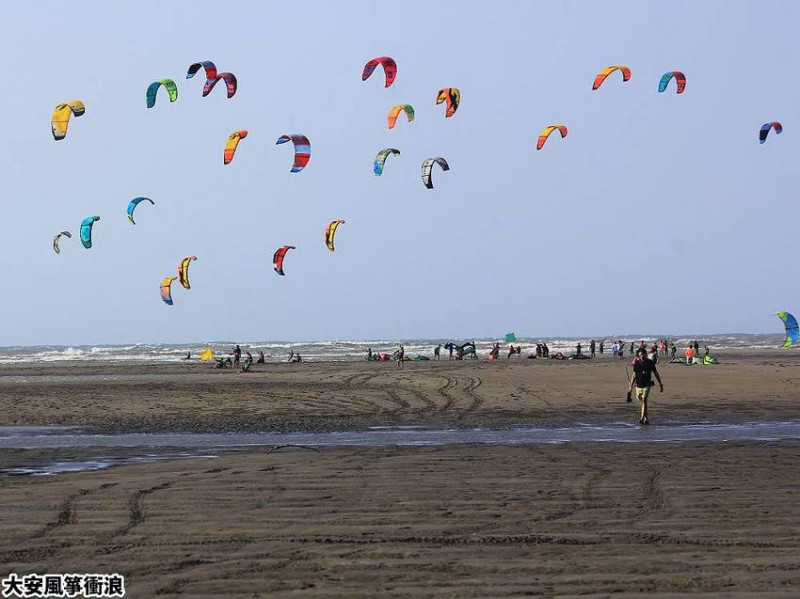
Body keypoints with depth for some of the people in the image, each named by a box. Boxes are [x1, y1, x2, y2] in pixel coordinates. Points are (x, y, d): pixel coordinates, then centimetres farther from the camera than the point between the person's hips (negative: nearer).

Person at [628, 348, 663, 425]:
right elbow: (634, 375, 11)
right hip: (638, 385, 3)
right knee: (641, 402, 8)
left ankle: (642, 418, -21)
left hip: (647, 385, -3)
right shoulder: (636, 363, 3)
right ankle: (646, 418, 20)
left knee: (644, 400, -18)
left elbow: (656, 373, 7)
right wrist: (631, 386, 10)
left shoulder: (650, 362, -1)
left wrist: (660, 384, 9)